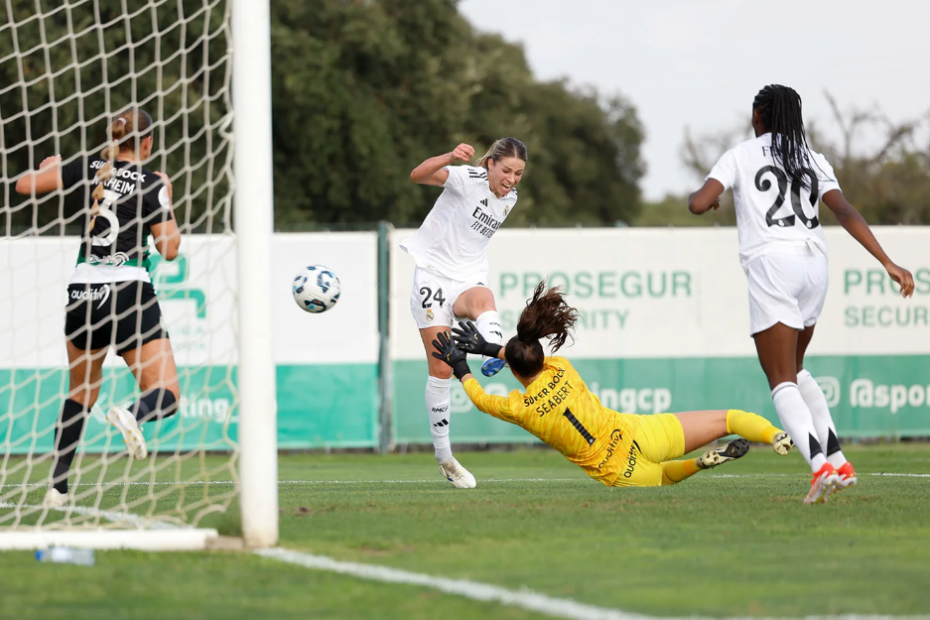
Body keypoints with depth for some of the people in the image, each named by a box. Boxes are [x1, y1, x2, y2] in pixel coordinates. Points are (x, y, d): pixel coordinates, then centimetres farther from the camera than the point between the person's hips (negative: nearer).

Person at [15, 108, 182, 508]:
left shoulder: (91, 169, 5)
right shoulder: (150, 183, -3)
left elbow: (25, 185, 4)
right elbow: (169, 248, -1)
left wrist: (49, 166, 25)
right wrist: (166, 200, 13)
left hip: (82, 293, 4)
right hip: (129, 292, -4)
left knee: (80, 393, 23)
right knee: (167, 397, -1)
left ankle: (57, 487, 14)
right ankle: (133, 415, -37)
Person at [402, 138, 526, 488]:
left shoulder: (509, 198, 8)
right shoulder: (467, 179, -12)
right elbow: (418, 175, -30)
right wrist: (450, 157, -46)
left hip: (468, 279, 4)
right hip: (433, 274, -4)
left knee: (482, 298, -37)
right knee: (440, 370, -6)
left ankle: (498, 354, -68)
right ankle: (443, 457, 5)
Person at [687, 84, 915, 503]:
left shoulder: (741, 155, 7)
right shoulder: (813, 161, 16)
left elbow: (699, 204, -4)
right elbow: (845, 212, 3)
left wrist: (701, 195, 21)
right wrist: (888, 263, -3)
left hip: (771, 263, -5)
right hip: (814, 264, 5)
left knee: (782, 381, -7)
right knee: (795, 370, 24)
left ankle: (820, 465, -30)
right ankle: (838, 460, 12)